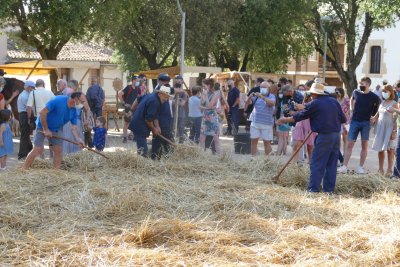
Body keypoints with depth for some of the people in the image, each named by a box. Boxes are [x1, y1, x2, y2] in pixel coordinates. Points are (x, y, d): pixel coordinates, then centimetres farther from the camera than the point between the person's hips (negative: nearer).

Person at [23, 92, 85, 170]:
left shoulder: (74, 112, -5)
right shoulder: (58, 100, -25)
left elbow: (74, 128, -5)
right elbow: (42, 113, -24)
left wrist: (79, 140, -23)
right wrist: (46, 129, -20)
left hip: (56, 129, 6)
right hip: (43, 126, -6)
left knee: (58, 150, -1)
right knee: (38, 149, -13)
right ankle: (23, 170, -6)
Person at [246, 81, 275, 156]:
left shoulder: (271, 96, 1)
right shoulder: (256, 96, 9)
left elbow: (272, 103, -20)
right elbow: (248, 103, 2)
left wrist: (262, 97, -31)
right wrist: (250, 97, -20)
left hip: (267, 124, -3)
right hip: (255, 122, 3)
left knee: (267, 142, 0)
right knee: (254, 140, 3)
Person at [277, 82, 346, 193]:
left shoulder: (314, 104, -5)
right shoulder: (334, 101, 10)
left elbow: (299, 116, 3)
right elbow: (343, 119, 10)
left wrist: (285, 119, 16)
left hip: (324, 136, -6)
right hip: (336, 134, 6)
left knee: (316, 164, -2)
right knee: (332, 163, 10)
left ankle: (313, 189, -4)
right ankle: (329, 189, 11)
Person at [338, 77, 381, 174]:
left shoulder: (374, 97, -8)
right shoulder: (356, 92, 1)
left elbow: (378, 108, 8)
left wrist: (373, 116, 0)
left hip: (366, 123, -2)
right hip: (354, 121, 2)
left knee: (364, 145, 2)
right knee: (350, 144, -2)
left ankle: (361, 167, 10)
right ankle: (344, 166, -3)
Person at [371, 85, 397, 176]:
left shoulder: (394, 104, -8)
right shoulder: (382, 103, 12)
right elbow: (378, 114, 21)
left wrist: (394, 131, -18)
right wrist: (374, 118, -2)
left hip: (389, 128, -7)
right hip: (380, 128, 7)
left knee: (389, 149, -2)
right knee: (380, 149, 8)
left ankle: (389, 170, 2)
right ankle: (380, 169, 17)